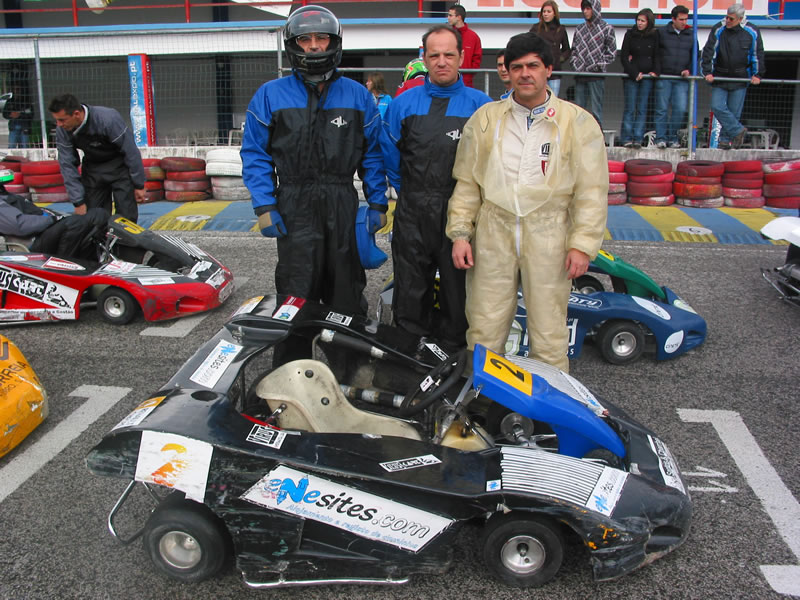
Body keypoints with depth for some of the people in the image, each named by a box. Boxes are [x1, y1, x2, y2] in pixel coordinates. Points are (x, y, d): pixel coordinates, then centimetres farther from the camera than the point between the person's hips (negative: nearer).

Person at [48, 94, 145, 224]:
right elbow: (68, 166, -10)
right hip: (92, 168, 4)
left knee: (126, 217, -10)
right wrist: (78, 202, -14)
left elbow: (131, 152, -20)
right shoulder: (62, 131, -15)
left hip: (119, 165, -4)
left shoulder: (108, 119, -29)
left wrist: (139, 185, -14)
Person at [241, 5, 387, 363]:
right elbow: (255, 154, 4)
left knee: (347, 294, 9)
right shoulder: (270, 95, 5)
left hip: (343, 207, 2)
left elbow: (373, 154, 10)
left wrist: (377, 204, 5)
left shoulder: (357, 95, 9)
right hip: (294, 208, -1)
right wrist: (264, 207, -5)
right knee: (296, 295, -1)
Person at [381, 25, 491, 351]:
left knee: (459, 293, 7)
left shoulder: (481, 105, 2)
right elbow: (391, 156, 13)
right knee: (410, 297, 8)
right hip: (412, 214, 2)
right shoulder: (403, 103, 7)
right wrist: (409, 193, 13)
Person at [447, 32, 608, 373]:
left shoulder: (578, 122, 4)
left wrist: (582, 244, -7)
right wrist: (460, 232, 4)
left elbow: (591, 190, 1)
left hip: (548, 237, -2)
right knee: (484, 331, 6)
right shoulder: (485, 118, 11)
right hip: (493, 233, 2)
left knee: (549, 334, 3)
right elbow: (466, 181, 12)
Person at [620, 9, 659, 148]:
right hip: (631, 76, -2)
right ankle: (627, 138, -1)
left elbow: (656, 56, 12)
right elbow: (624, 57, -1)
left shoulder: (654, 35, 7)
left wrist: (655, 71, -4)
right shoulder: (630, 34, 1)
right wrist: (634, 73, -9)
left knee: (642, 109, 1)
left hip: (647, 76, 2)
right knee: (630, 108, -5)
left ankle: (638, 138, 3)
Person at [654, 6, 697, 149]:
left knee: (680, 109, -5)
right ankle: (661, 137, 7)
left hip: (682, 79, 2)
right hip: (663, 77, -2)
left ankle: (673, 137, 7)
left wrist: (689, 70, 2)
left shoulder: (691, 35, 11)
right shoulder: (661, 32, 3)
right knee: (662, 109, -1)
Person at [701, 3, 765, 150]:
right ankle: (738, 130, 1)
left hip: (740, 79, 0)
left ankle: (725, 139, 14)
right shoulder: (718, 30, -4)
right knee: (717, 107, -13)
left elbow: (758, 55, 6)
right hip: (719, 77, 0)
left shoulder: (752, 32, -2)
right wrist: (707, 72, -12)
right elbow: (708, 52, -4)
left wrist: (757, 74, 1)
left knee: (734, 112, 1)